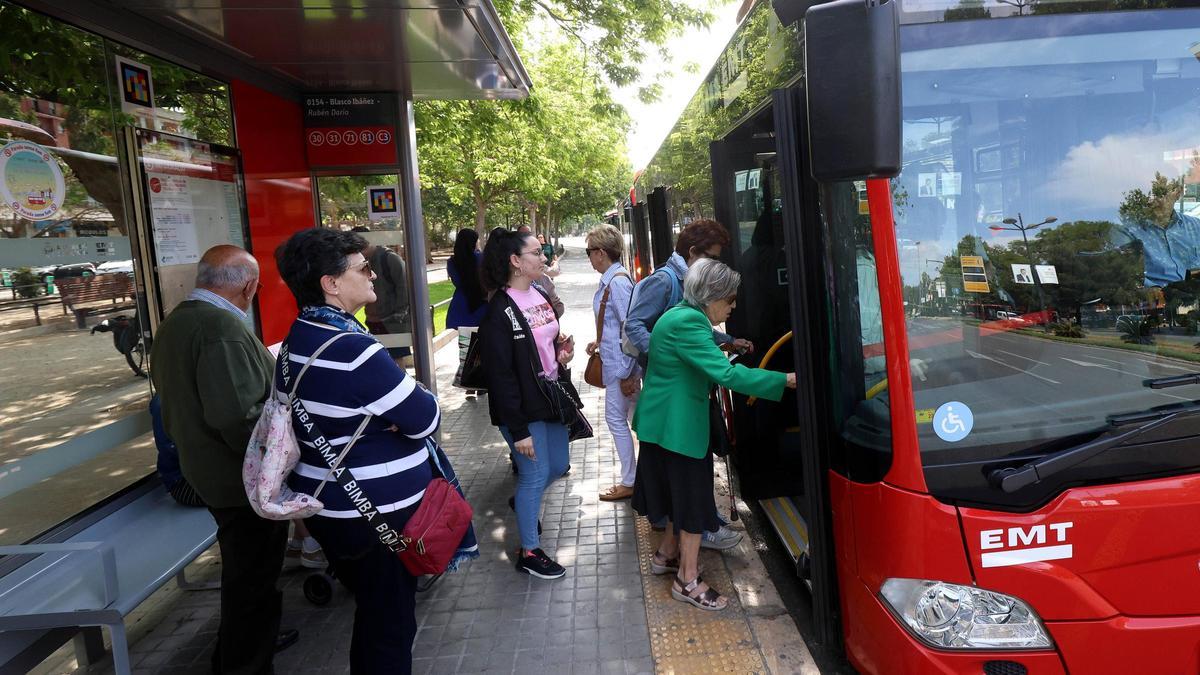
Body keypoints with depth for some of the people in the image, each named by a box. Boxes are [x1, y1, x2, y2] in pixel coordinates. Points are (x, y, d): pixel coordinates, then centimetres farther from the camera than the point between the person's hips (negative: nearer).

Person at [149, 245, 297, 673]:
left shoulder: (174, 323, 7)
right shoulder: (223, 328, -25)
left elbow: (181, 404, 15)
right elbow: (239, 418, -32)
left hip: (206, 471, 10)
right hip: (245, 479, -10)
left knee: (245, 572, 26)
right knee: (252, 578, 6)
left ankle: (251, 639, 44)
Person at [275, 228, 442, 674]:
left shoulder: (298, 339, 3)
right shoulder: (354, 351, -27)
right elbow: (425, 420, -21)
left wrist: (386, 411, -7)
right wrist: (418, 399, 0)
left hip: (328, 505, 9)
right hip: (378, 514, -9)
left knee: (369, 613, 26)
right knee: (390, 624, 11)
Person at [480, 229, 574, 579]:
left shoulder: (541, 297, 7)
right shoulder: (500, 311, -19)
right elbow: (500, 374, -20)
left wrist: (562, 352, -1)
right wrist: (518, 429, -20)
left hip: (551, 396, 8)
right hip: (524, 407, -8)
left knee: (558, 465, 19)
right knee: (535, 473, 0)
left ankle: (524, 502, 47)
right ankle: (529, 552, 17)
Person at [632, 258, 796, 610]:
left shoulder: (681, 316, 10)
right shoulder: (688, 323, -24)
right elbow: (725, 373, -31)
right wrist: (786, 379, -30)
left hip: (667, 421, 11)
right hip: (678, 425, -11)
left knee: (683, 492, 22)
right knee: (693, 499, 0)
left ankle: (666, 555, 38)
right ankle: (688, 581, 13)